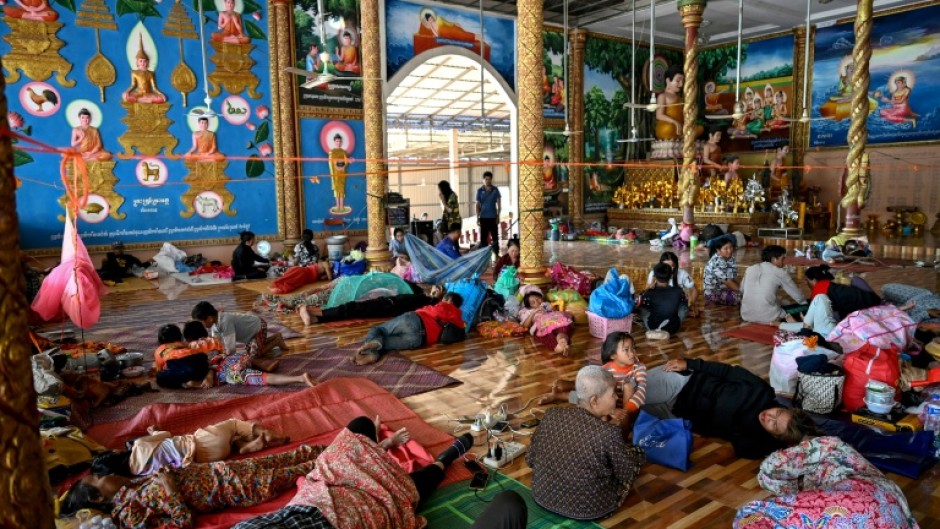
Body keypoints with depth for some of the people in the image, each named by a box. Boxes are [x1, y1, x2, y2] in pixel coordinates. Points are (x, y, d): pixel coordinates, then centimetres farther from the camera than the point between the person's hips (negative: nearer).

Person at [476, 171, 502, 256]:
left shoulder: (495, 190, 1)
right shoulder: (480, 191, 1)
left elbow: (499, 204, 3)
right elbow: (477, 205, 3)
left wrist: (498, 216, -4)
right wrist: (477, 218, -3)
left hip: (493, 217, 0)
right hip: (483, 217, 0)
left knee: (495, 236, 5)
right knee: (483, 237, 5)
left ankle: (496, 254, 12)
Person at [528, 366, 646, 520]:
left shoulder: (551, 416, -14)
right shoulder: (608, 433, -28)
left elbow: (531, 460, -2)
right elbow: (627, 477, -12)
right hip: (589, 509, -5)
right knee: (637, 452, 14)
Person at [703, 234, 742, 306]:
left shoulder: (731, 259, 1)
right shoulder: (716, 262, -25)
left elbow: (734, 278, 0)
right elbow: (727, 281, -23)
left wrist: (741, 288, -14)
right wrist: (741, 290, -19)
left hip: (724, 288, 8)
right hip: (713, 293, -8)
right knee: (742, 296, -20)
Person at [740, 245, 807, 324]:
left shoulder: (750, 269, 7)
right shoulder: (780, 273, -3)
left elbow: (741, 290, 16)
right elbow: (797, 295, 7)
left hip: (746, 315, 6)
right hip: (767, 317, -5)